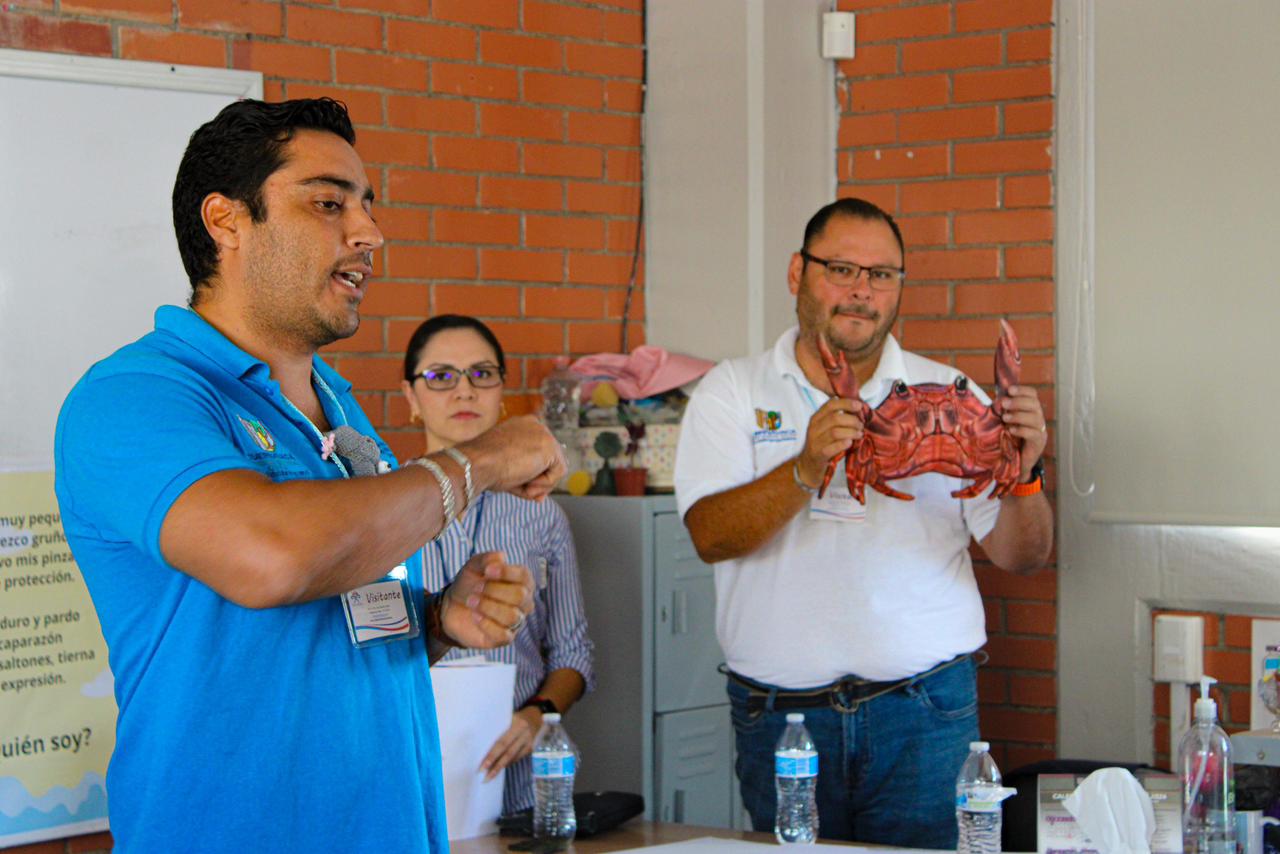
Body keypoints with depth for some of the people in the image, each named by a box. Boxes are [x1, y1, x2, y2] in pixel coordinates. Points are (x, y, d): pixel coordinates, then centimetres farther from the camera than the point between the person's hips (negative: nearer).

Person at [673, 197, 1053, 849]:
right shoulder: (733, 392, 5)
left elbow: (1020, 557, 3)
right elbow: (711, 536, -11)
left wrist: (1022, 476, -17)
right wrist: (807, 470, -27)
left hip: (923, 717, 0)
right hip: (778, 715, 0)